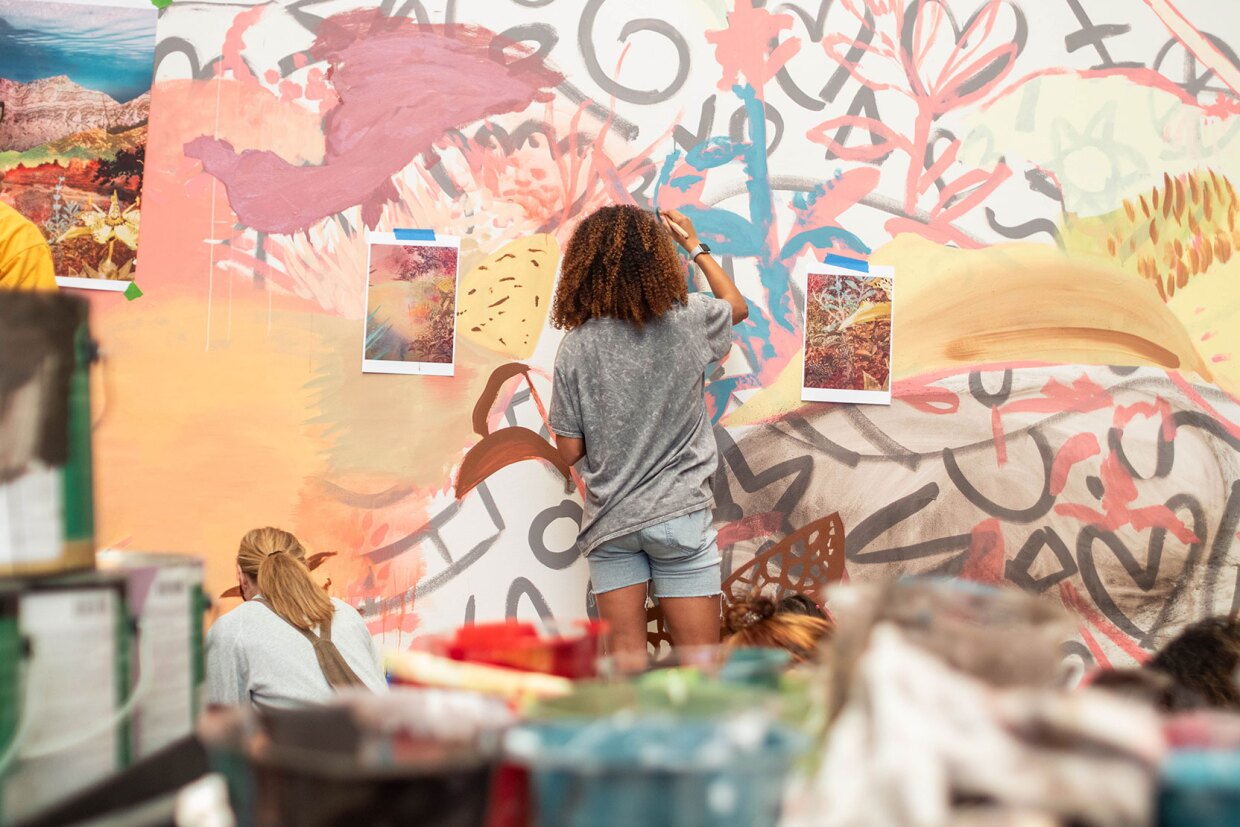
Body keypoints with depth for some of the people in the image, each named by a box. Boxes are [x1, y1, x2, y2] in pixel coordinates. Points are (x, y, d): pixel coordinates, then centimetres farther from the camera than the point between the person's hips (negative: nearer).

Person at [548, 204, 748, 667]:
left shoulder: (575, 348, -6)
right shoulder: (687, 321, -6)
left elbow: (570, 451, -2)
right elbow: (737, 306, 19)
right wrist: (695, 245, 30)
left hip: (609, 520, 1)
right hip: (679, 514, -1)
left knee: (625, 653, 7)